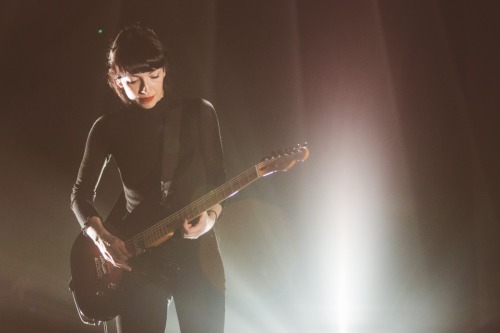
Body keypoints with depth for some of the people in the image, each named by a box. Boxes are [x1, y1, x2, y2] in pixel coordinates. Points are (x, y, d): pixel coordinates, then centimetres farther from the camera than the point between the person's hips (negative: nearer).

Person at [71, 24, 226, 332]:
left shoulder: (198, 113, 0)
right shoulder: (109, 127, 2)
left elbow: (218, 179, 3)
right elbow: (81, 193, 5)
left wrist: (211, 215, -17)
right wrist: (101, 237, -13)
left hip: (196, 250, 0)